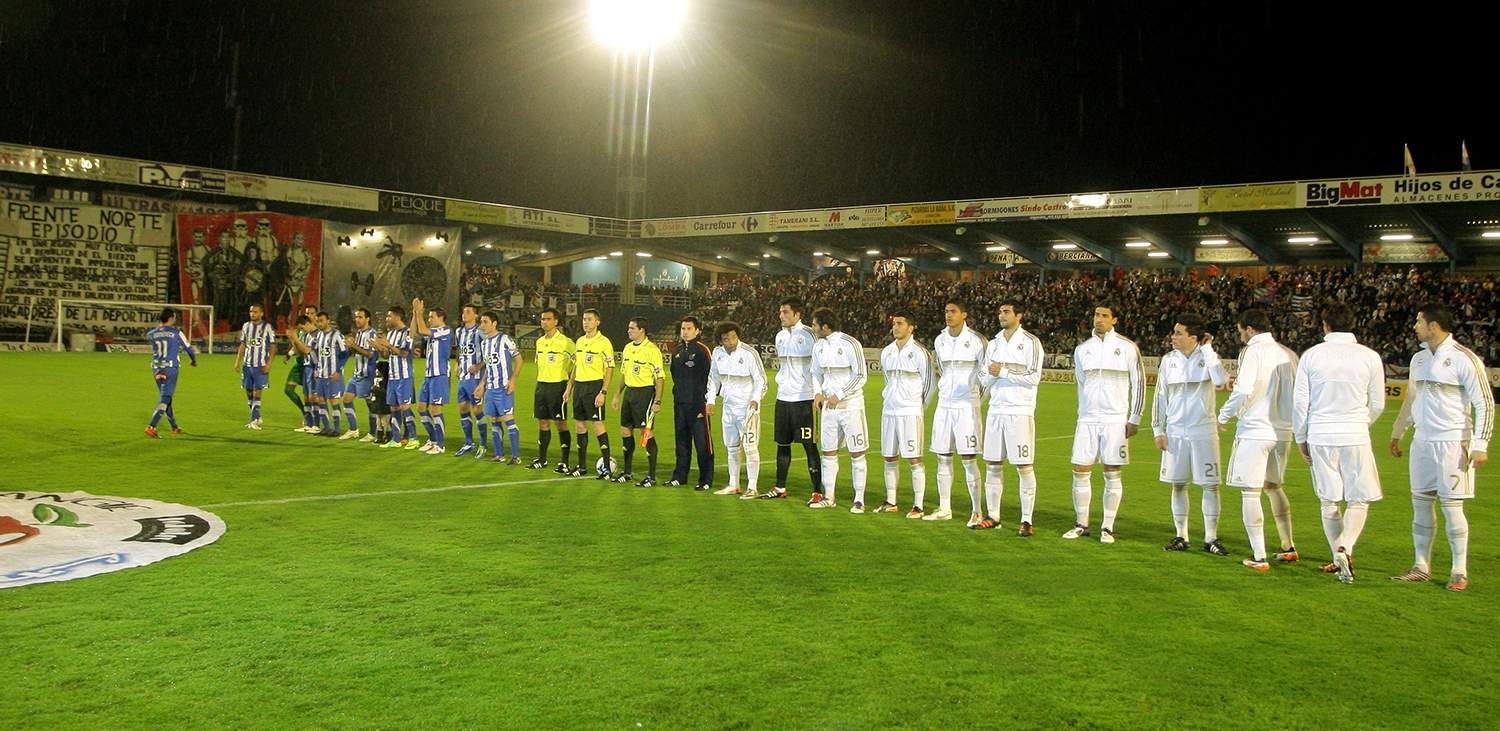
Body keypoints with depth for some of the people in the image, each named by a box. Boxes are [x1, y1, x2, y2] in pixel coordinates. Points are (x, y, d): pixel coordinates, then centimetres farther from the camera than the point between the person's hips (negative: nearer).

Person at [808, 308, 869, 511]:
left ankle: (859, 500, 5)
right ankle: (828, 497, 19)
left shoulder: (850, 344, -13)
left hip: (851, 405, -6)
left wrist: (839, 395, -15)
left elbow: (861, 376, -12)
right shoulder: (818, 346, 7)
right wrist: (817, 393, 0)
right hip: (829, 405, 6)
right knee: (828, 452, 9)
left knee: (857, 453, -1)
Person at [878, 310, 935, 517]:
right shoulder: (886, 352, 10)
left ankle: (918, 506, 1)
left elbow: (930, 384, -3)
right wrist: (889, 399, 16)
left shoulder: (919, 352, -9)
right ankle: (891, 502, 20)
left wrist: (918, 406, 3)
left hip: (910, 412, -6)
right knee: (889, 458, 10)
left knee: (914, 459, -4)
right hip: (888, 411, 6)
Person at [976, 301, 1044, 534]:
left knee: (1024, 467, -4)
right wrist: (990, 374, -7)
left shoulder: (1030, 342, -2)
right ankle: (993, 516, 16)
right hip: (995, 410, 6)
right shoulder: (993, 344, 16)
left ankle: (1027, 521, 0)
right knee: (992, 465, 7)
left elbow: (1034, 377, -11)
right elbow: (984, 380, 15)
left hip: (1020, 412, -6)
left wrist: (1004, 371, -13)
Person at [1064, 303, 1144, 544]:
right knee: (1080, 471, 1)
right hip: (1087, 419, 3)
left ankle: (1107, 528, 8)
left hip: (1116, 420, -3)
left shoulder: (1127, 347, -1)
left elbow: (1138, 383, 1)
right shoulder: (1082, 349, 9)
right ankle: (1081, 525, 12)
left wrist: (1134, 419, -2)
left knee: (1112, 474, 0)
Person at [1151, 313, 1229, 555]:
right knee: (1178, 485, 7)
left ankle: (1210, 538, 8)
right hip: (1175, 432, 3)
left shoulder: (1207, 356, -4)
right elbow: (1160, 396, 9)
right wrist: (1158, 430, 5)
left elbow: (1221, 380, -24)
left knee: (1210, 485, -1)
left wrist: (1207, 349, -18)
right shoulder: (1169, 360, 5)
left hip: (1203, 431, -3)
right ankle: (1181, 537, 16)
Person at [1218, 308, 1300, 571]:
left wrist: (1224, 416, -4)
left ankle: (1259, 558, -4)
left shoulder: (1253, 351, -10)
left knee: (1250, 492, -2)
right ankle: (1288, 547, 30)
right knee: (1273, 486, 24)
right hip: (1283, 431, 7)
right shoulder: (1288, 354, 10)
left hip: (1254, 431, -7)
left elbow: (1243, 391, -18)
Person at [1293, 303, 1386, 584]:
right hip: (1356, 437, -1)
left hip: (1320, 437, 1)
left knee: (1329, 502, 12)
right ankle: (1345, 548, -15)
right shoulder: (1370, 357, -2)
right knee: (1359, 500, 6)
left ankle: (1339, 557, 19)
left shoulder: (1311, 355, -2)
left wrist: (1301, 437, 13)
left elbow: (1300, 402, 0)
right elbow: (1377, 405, 6)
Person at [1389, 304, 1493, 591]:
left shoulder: (1464, 359, -10)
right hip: (1422, 441, 7)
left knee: (1451, 506, -4)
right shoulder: (1419, 359, 12)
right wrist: (1397, 433, 26)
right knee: (1420, 504, 7)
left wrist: (1480, 444, -15)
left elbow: (1485, 404, -9)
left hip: (1452, 443, -6)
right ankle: (1422, 567, 16)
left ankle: (1459, 571, 7)